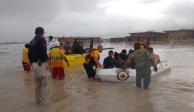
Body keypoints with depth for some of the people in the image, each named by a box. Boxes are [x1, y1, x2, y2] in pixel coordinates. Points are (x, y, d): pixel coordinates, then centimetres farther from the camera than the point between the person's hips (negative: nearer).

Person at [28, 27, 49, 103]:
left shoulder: (31, 42, 14)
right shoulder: (42, 40, -9)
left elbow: (29, 55, 15)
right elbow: (43, 52, -21)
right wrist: (46, 60, -10)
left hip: (34, 64, 8)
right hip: (42, 64, -7)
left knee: (37, 83, 15)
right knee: (44, 83, 1)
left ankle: (38, 99, 25)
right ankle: (43, 99, 1)